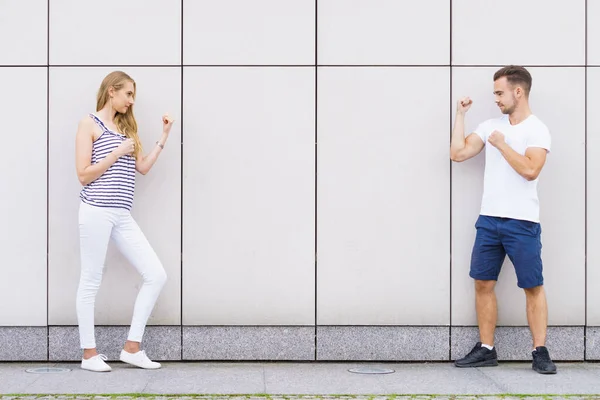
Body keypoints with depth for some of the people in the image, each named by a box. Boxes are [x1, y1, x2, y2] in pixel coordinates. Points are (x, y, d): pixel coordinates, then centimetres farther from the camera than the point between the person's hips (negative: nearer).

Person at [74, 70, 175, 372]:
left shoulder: (125, 126, 21)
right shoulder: (89, 124, 1)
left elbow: (143, 168, 13)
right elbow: (84, 175, -6)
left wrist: (164, 136, 10)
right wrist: (118, 153, -9)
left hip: (122, 215, 7)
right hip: (96, 211, -7)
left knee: (156, 275, -1)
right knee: (91, 281, 1)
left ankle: (132, 348, 6)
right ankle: (89, 353, 11)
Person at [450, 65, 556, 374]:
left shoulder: (536, 129, -6)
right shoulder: (490, 126, 11)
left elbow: (530, 170, -20)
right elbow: (458, 154, 6)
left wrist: (501, 144, -12)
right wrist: (460, 115, 7)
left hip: (522, 223, -6)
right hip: (489, 219, 6)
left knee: (533, 287, -1)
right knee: (483, 283, 6)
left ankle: (540, 352, 5)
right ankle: (486, 350, 15)